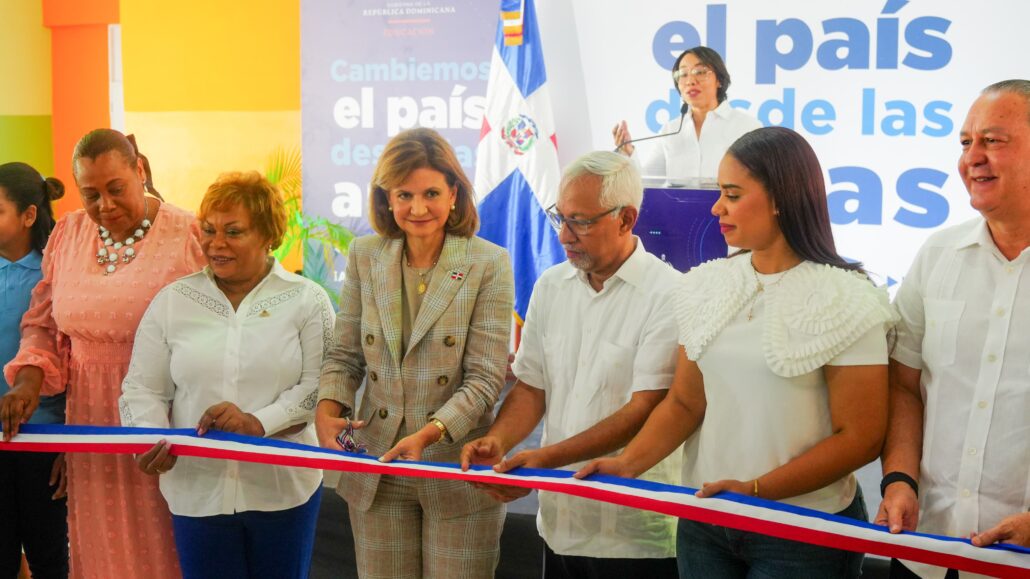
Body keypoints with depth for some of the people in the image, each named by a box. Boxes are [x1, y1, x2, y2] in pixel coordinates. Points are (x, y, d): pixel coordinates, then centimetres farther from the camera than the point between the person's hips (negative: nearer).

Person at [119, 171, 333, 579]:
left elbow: (320, 384, -7)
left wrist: (260, 422, -20)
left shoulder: (306, 300, 0)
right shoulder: (172, 302, 5)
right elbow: (143, 391, 4)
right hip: (197, 489, 1)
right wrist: (152, 441, -15)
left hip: (283, 488, -1)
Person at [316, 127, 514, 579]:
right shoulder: (365, 256, 5)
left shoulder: (489, 264, -7)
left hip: (459, 473, -3)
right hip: (378, 472, 3)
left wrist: (430, 433, -23)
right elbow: (345, 354, 9)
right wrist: (327, 409, -10)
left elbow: (485, 377, -10)